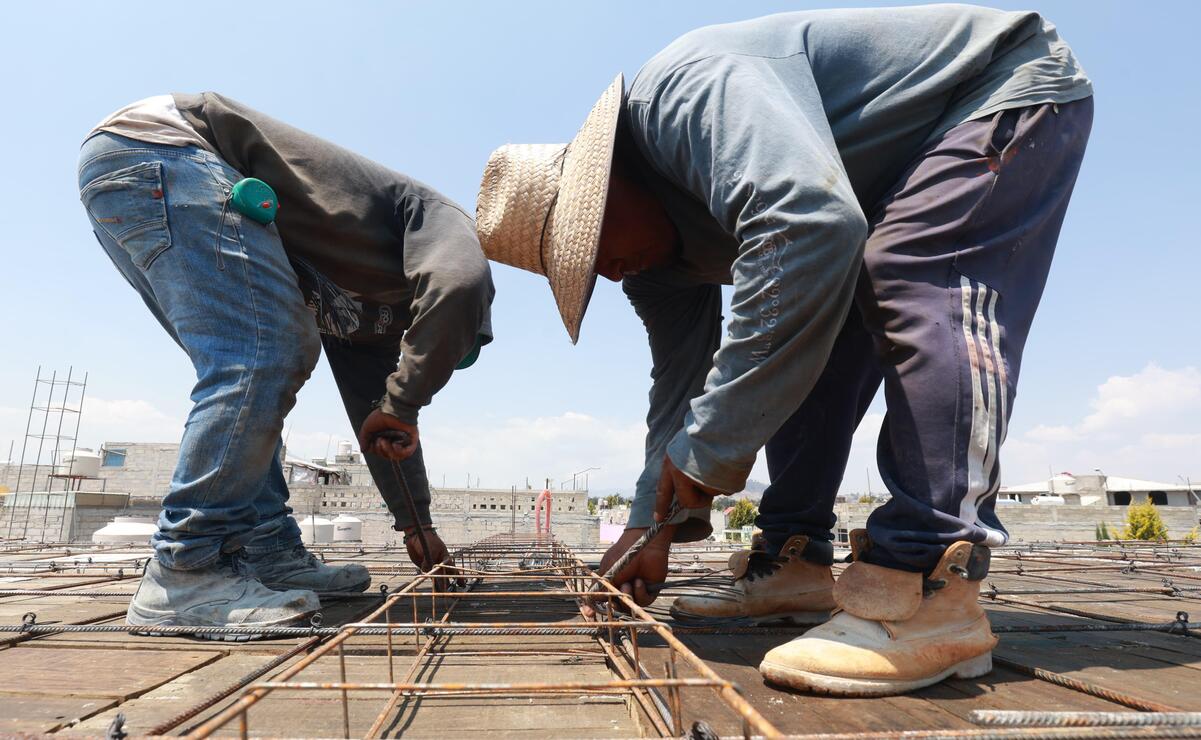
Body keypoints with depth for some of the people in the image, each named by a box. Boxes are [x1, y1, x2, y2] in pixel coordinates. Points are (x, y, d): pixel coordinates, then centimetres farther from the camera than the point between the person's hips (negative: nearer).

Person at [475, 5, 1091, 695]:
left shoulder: (687, 88, -33)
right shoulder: (660, 254, -4)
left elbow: (808, 223, -49)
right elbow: (680, 378, 1)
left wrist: (712, 446, -40)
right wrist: (652, 527, 3)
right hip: (891, 188, 8)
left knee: (913, 288, -31)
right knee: (801, 347, -1)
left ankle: (928, 592, -30)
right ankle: (794, 564, 2)